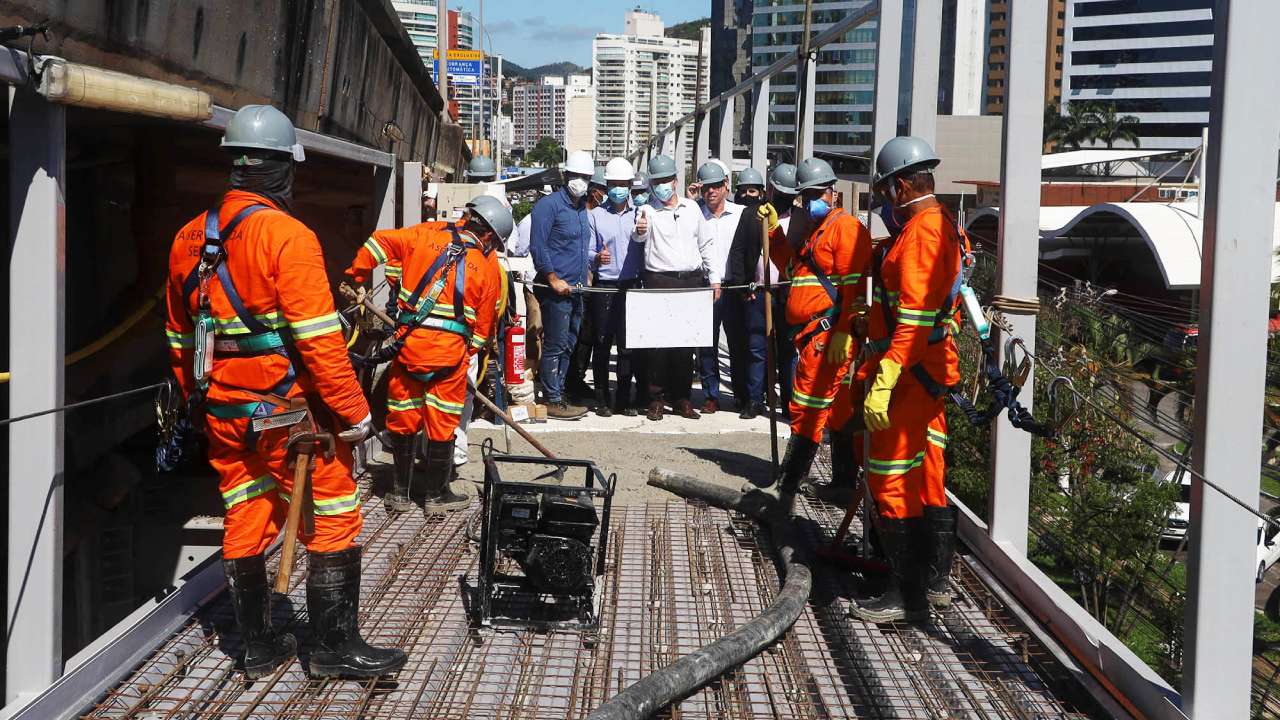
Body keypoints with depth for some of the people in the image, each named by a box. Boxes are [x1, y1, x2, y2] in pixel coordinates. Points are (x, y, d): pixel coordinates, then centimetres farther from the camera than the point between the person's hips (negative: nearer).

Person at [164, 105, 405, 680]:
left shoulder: (190, 238, 7)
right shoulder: (286, 235, -16)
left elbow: (180, 340, 15)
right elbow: (318, 339, -20)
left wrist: (201, 399, 27)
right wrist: (352, 410, -14)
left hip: (225, 416, 7)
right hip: (290, 414, -7)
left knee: (245, 524, 14)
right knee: (332, 522, 5)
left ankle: (258, 648, 23)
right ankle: (336, 647, 9)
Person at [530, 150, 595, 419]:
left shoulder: (583, 209, 18)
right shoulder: (549, 205, -8)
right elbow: (538, 246, -14)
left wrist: (585, 276, 16)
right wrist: (554, 280, -16)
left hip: (576, 289, 8)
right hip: (555, 288, -8)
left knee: (568, 346, 11)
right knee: (555, 345, -7)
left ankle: (558, 394, 19)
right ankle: (553, 401, -3)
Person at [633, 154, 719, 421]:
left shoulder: (691, 208, 12)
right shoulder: (648, 211, -1)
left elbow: (707, 244, 17)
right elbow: (640, 237, -21)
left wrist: (714, 279, 11)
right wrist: (640, 231, -46)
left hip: (692, 281, 4)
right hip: (659, 282, -3)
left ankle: (681, 396, 15)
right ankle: (656, 397, 4)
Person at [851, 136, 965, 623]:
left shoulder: (921, 230, -17)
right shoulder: (942, 225, 16)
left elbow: (915, 318, -25)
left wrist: (883, 381, -28)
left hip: (910, 373, -11)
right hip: (929, 372, 11)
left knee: (890, 479, -5)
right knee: (926, 474, 17)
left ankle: (907, 595, 0)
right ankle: (935, 580, 27)